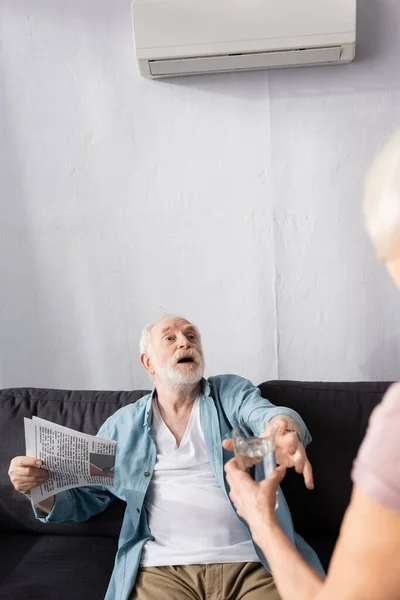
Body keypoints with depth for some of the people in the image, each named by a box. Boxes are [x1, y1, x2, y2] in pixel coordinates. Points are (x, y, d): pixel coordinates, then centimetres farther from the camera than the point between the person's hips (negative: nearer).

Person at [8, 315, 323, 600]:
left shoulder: (232, 392, 9)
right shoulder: (122, 425, 12)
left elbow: (265, 413, -12)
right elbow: (83, 500, 17)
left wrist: (284, 429, -37)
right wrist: (39, 489, -6)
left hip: (253, 564, 0)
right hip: (163, 568, 1)